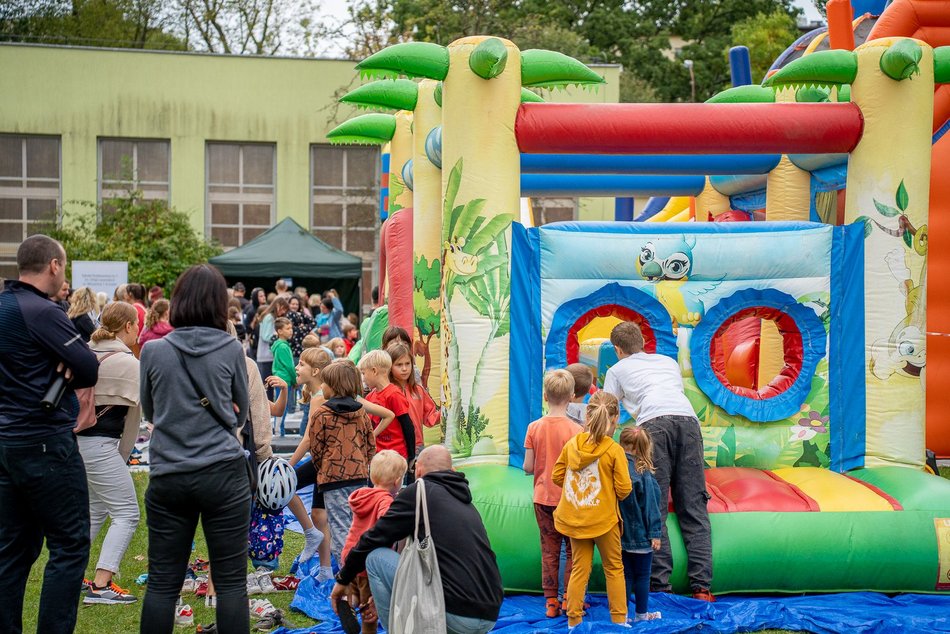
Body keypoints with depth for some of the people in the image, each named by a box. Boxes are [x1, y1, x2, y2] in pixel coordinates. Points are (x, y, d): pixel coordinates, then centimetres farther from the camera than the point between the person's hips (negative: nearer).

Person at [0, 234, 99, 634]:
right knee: (70, 546, -1)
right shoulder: (42, 312, -16)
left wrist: (46, 374, -3)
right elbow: (91, 371, -18)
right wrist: (62, 375, 2)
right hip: (47, 444, -9)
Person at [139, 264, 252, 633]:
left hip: (168, 476, 2)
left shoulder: (153, 351, -1)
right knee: (231, 582, 4)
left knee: (162, 583, 9)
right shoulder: (231, 350, -4)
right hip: (223, 474, -1)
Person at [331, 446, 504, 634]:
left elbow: (374, 539, 5)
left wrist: (343, 579, 21)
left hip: (454, 614, -8)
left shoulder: (419, 491, 1)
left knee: (376, 557, 5)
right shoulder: (466, 503, 22)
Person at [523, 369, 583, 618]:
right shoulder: (575, 430, -14)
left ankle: (551, 601, 14)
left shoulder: (534, 427, -6)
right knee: (573, 550, 10)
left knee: (549, 550, 11)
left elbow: (528, 468, -5)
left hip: (543, 498, 3)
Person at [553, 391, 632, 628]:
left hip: (575, 518, 4)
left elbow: (557, 477, 3)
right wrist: (611, 495, 7)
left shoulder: (571, 444, -4)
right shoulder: (614, 450, -16)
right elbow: (623, 489, -14)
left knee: (580, 568, 13)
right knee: (614, 568, 13)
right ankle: (619, 619, 18)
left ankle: (573, 620, 15)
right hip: (604, 518, -3)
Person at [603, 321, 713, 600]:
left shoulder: (617, 370, 26)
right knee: (693, 506, 1)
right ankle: (701, 585, -7)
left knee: (654, 507, -6)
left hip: (654, 423, -3)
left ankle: (659, 586, -15)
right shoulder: (669, 361, 36)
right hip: (688, 420, 3)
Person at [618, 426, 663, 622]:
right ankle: (641, 614, 21)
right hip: (640, 534, -4)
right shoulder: (643, 473, -16)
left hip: (620, 533, 4)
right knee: (642, 575, 10)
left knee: (626, 574, 12)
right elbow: (650, 505, -14)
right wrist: (655, 533, -8)